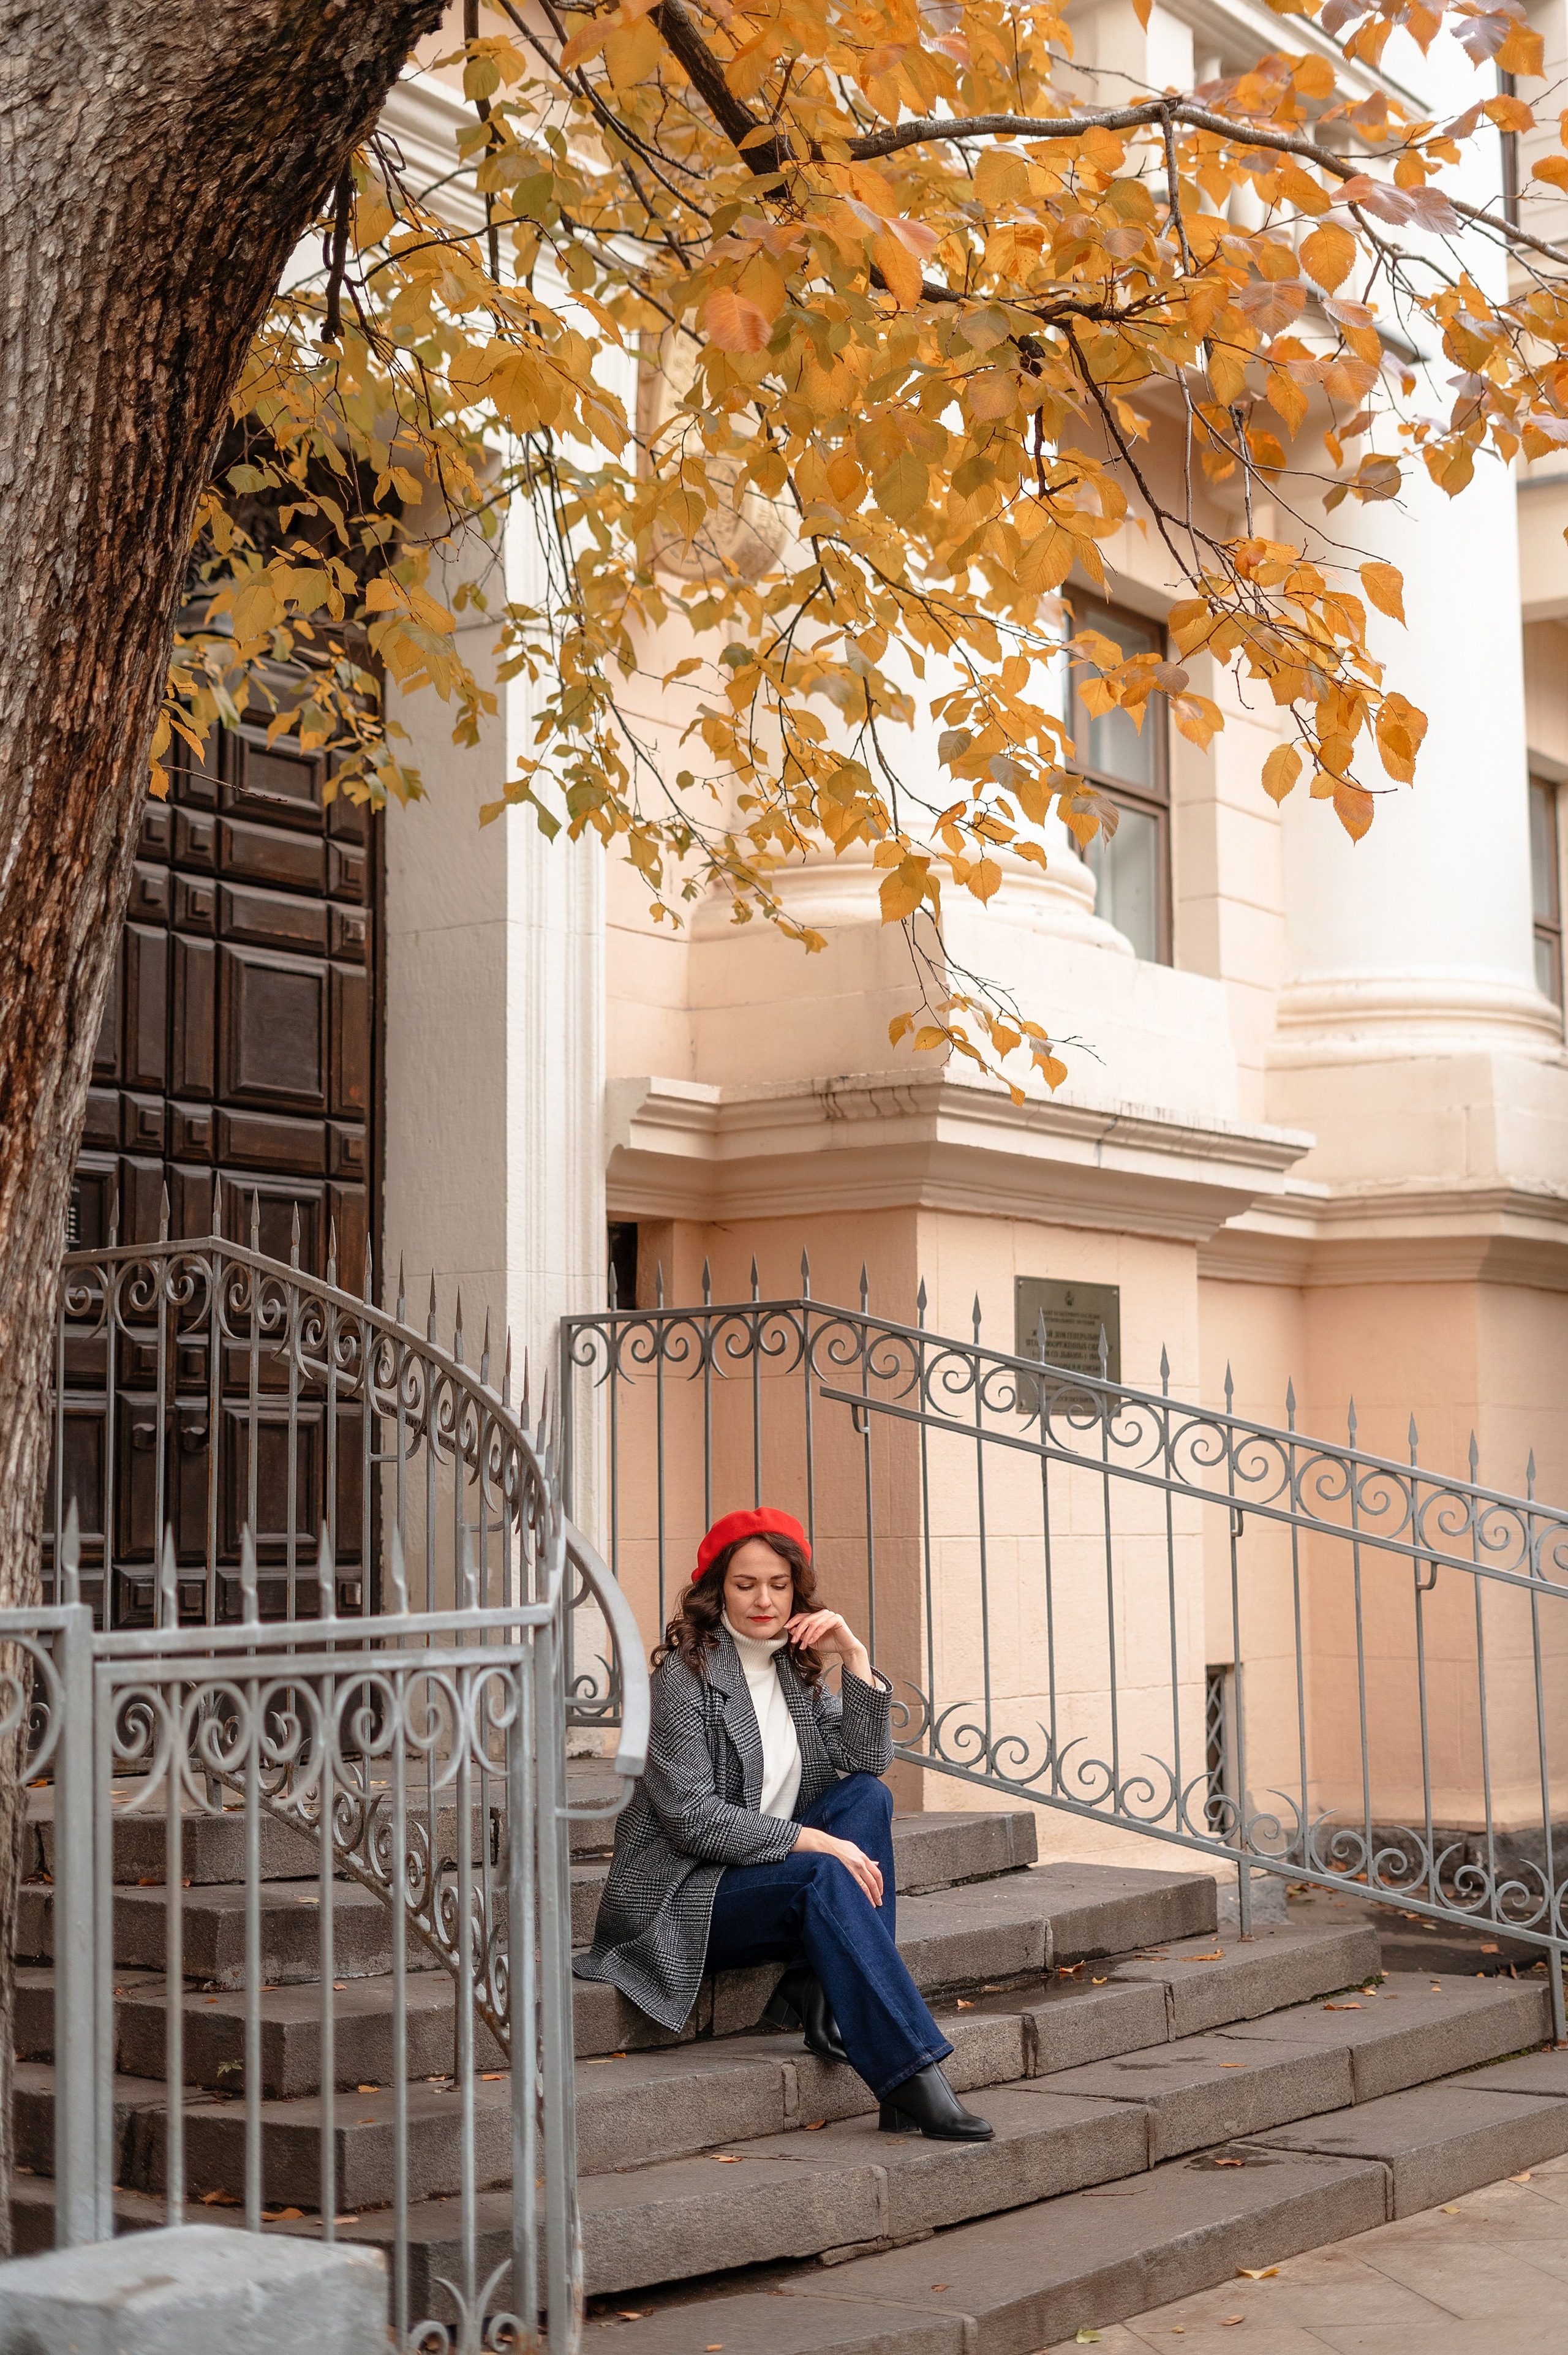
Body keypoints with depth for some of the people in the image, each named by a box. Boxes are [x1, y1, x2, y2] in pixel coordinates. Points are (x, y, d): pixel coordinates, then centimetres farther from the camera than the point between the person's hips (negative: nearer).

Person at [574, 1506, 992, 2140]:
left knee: (868, 1798, -11)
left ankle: (818, 1992, -21)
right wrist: (812, 1841, -24)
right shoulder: (686, 1672, -11)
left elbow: (869, 1760, 0)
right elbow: (692, 1817, -20)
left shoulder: (794, 1669, 10)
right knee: (824, 1876, -30)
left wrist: (855, 1657, -9)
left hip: (766, 1877, 7)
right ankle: (912, 2078, -36)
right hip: (680, 1899, -7)